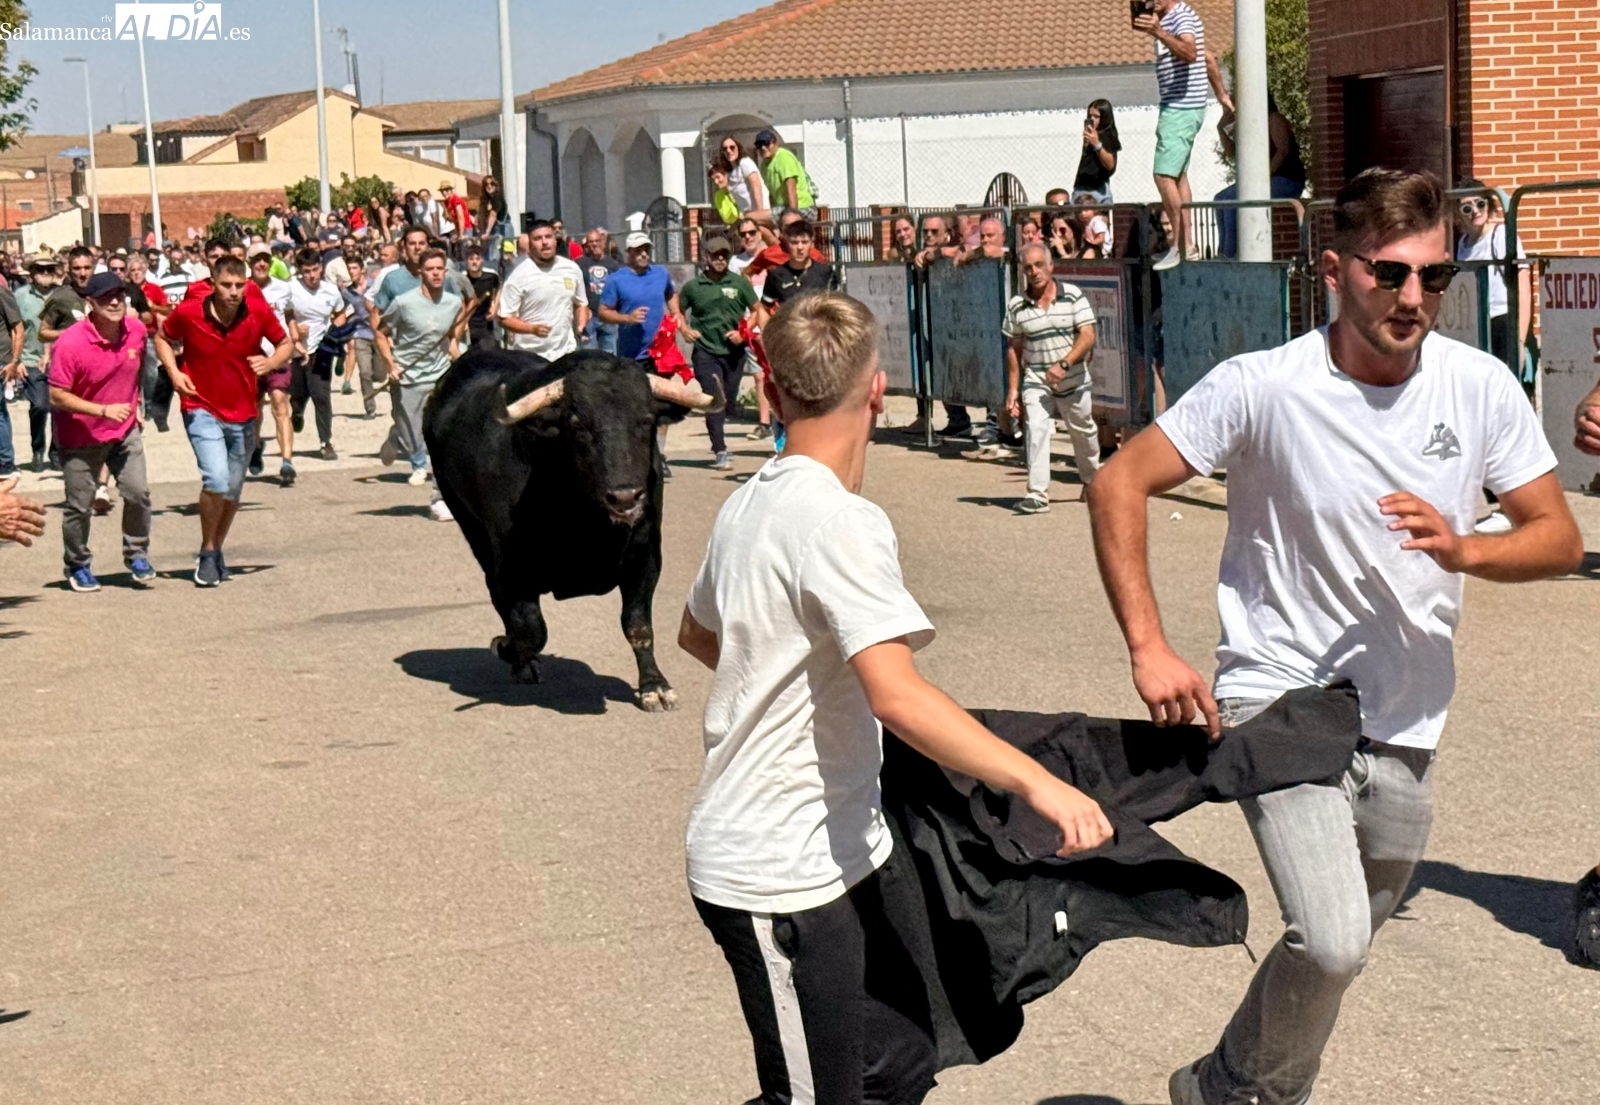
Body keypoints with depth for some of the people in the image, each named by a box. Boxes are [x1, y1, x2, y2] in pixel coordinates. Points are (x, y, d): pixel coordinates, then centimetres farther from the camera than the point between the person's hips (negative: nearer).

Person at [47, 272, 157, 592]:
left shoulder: (136, 330, -6)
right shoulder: (70, 343, -24)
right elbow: (57, 397, -21)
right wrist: (104, 410, -27)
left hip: (125, 431, 4)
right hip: (82, 436, -4)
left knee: (138, 493, -2)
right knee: (80, 505, 5)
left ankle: (137, 554, 21)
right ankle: (77, 565, 26)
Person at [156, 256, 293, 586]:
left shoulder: (259, 315, -9)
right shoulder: (188, 313, -12)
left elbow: (286, 343, 7)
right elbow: (161, 337, 7)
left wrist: (270, 362, -14)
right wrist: (174, 372, -9)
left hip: (243, 413, 3)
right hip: (202, 410, -3)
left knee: (233, 491, 13)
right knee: (216, 479, -22)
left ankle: (217, 551, 36)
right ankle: (207, 552, -1)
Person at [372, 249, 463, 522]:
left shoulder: (455, 303, 1)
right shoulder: (404, 302, -12)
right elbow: (379, 330, -1)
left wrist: (455, 348, 3)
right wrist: (390, 364, -11)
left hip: (441, 379, 3)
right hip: (407, 380, -3)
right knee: (411, 443, 1)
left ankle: (440, 500, 1)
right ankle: (393, 442, 40)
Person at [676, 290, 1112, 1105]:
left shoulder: (749, 503, 6)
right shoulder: (839, 522, -21)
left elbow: (696, 633, 24)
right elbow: (896, 693, -33)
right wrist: (1038, 784, -34)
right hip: (783, 881, -9)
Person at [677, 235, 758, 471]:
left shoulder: (739, 283, 4)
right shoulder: (693, 286, 3)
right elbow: (678, 309, 19)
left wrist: (744, 333, -4)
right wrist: (684, 329, 1)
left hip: (734, 352, 2)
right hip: (705, 352, -2)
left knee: (728, 401, 9)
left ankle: (717, 443, 27)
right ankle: (720, 451, -13)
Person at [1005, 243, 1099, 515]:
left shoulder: (1073, 296, -8)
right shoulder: (1016, 306, -2)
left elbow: (1087, 336, -13)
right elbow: (1014, 348, 5)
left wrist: (1063, 364, -26)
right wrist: (1013, 388, 3)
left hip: (1074, 380, 0)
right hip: (1035, 381, 0)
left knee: (1083, 432, 15)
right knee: (1036, 429, -18)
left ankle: (1092, 481, 39)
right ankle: (1037, 494, -19)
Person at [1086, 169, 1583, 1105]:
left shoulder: (1481, 387, -5)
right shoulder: (1263, 387, -16)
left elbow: (1561, 539, 1)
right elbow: (1118, 486, -10)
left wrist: (1463, 551, -21)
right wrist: (1150, 648, -18)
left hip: (1405, 729, 5)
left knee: (1338, 948, 19)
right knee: (1333, 944, -21)